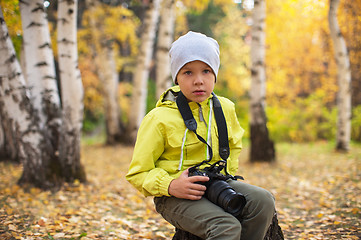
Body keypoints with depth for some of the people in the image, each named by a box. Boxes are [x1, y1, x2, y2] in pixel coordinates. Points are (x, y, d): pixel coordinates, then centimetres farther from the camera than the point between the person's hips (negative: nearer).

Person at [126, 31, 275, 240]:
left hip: (216, 185, 6)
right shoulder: (159, 119, -11)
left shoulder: (225, 108, 5)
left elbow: (234, 143, 28)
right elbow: (138, 173, -6)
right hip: (174, 196, -5)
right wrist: (171, 186, -23)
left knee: (263, 201, -21)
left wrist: (228, 174, 12)